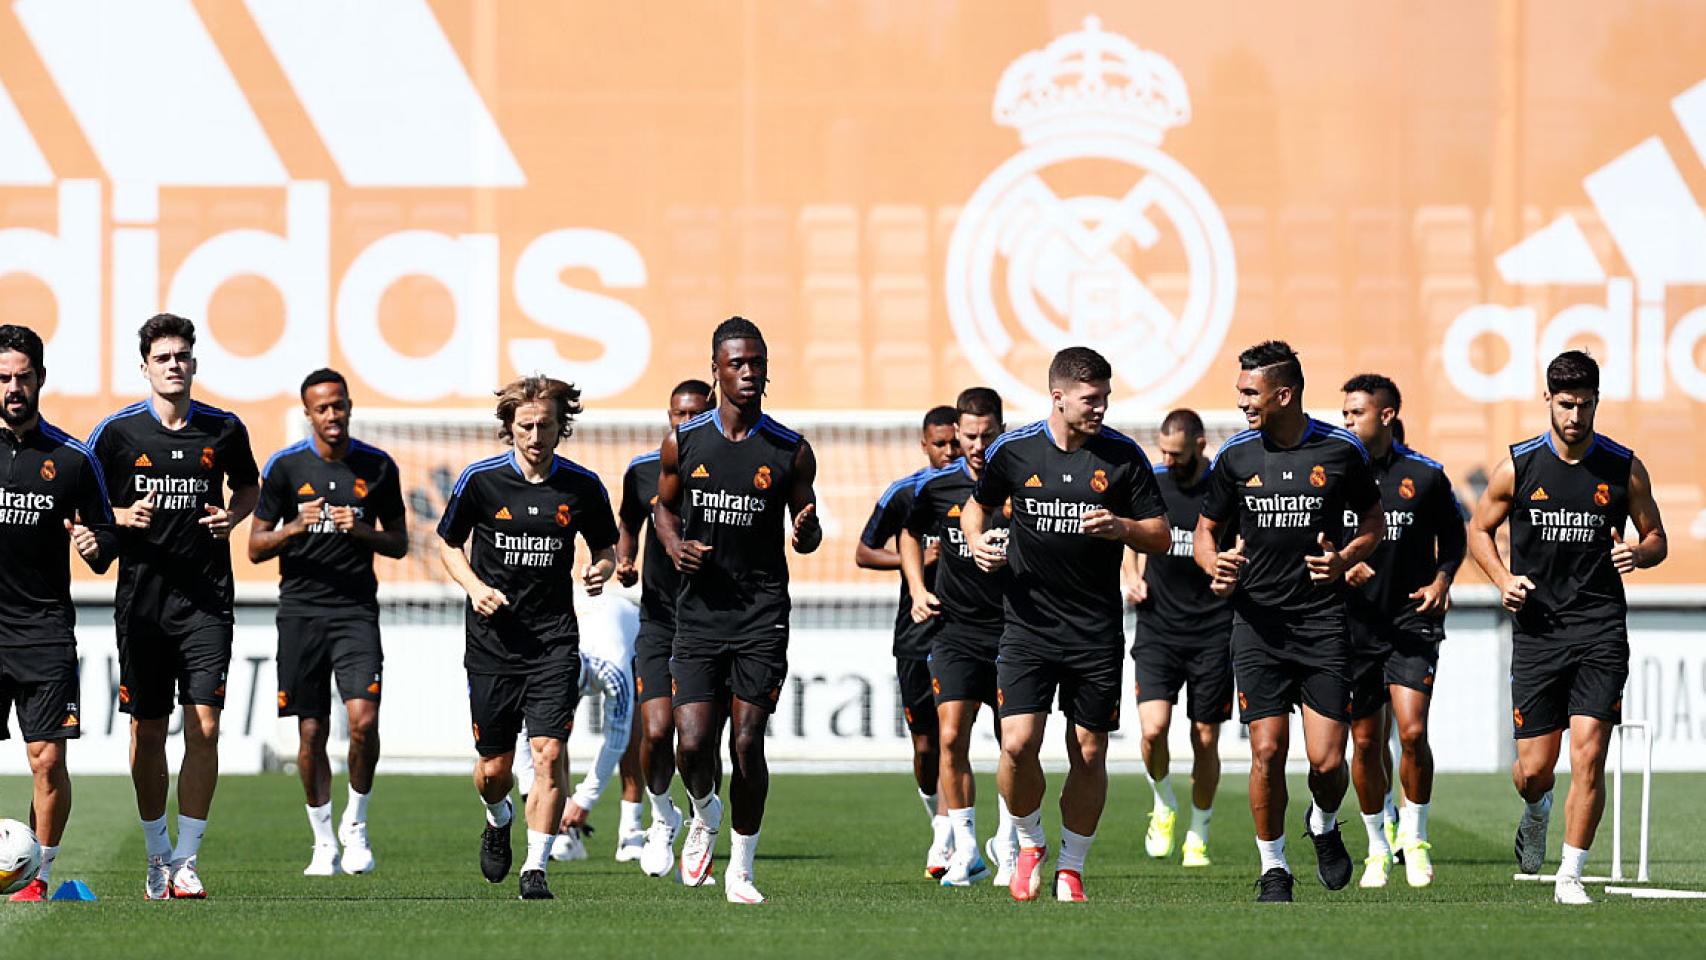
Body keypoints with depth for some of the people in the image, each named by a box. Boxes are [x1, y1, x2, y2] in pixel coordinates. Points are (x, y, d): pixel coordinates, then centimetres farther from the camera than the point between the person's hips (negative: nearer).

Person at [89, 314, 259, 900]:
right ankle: (156, 856, 20)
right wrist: (123, 516, -13)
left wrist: (234, 515, 0)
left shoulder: (224, 430, 4)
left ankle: (186, 862, -4)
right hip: (141, 600, 0)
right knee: (147, 731, 5)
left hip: (205, 600, 0)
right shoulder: (118, 431, 0)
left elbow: (249, 486, 21)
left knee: (204, 729, -9)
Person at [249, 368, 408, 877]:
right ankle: (324, 842, 15)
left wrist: (362, 531, -9)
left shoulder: (378, 467, 4)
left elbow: (399, 544, 11)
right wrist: (296, 527, -15)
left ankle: (355, 824, 5)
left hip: (356, 609, 0)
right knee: (311, 733, 3)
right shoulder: (285, 466, 1)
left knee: (364, 719, -16)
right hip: (301, 610, 0)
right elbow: (256, 547, 4)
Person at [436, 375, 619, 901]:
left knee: (549, 751, -15)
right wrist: (474, 587, -9)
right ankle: (499, 819, 42)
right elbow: (449, 543, 9)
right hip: (492, 638, 0)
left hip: (554, 640, 0)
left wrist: (602, 569, -9)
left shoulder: (582, 486, -1)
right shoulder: (480, 479, -4)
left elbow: (605, 545, 14)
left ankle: (535, 867, -9)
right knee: (494, 767, 7)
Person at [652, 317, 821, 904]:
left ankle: (741, 869, 10)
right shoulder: (682, 443, 3)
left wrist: (806, 532, -14)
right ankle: (705, 815, 24)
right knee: (693, 744, -10)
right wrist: (674, 545, -3)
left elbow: (807, 537, 10)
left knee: (748, 745, -3)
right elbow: (664, 507, 19)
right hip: (699, 609, 1)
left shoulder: (790, 451, 2)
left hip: (761, 613, -1)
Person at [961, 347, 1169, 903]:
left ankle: (1071, 868, 19)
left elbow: (1160, 536, 3)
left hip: (1098, 634, 1)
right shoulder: (1012, 450, -2)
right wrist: (977, 541, -4)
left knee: (1089, 754, 3)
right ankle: (1028, 845, 14)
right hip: (1028, 626, -1)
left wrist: (1120, 528, -17)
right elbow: (978, 504, 17)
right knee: (1018, 743, -13)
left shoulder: (1123, 456, -2)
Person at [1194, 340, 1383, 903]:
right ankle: (1273, 868, 9)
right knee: (1267, 751, -8)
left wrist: (1344, 560, -8)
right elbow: (1207, 529, 15)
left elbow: (1374, 524, 12)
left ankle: (1324, 826, 28)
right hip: (1258, 621, 1)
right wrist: (1216, 566, -8)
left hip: (1323, 623, -1)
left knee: (1327, 760, -6)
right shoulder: (1235, 455, 3)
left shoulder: (1341, 451, -1)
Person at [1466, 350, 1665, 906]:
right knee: (1534, 768, 2)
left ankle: (1570, 876, -2)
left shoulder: (1625, 469, 2)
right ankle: (1536, 814, 39)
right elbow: (1479, 530, 14)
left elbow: (1656, 538, 12)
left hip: (1601, 630, 0)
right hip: (1537, 629, 0)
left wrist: (1638, 553, -11)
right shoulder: (1517, 468, 1)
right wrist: (1503, 579, -4)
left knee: (1588, 755, -12)